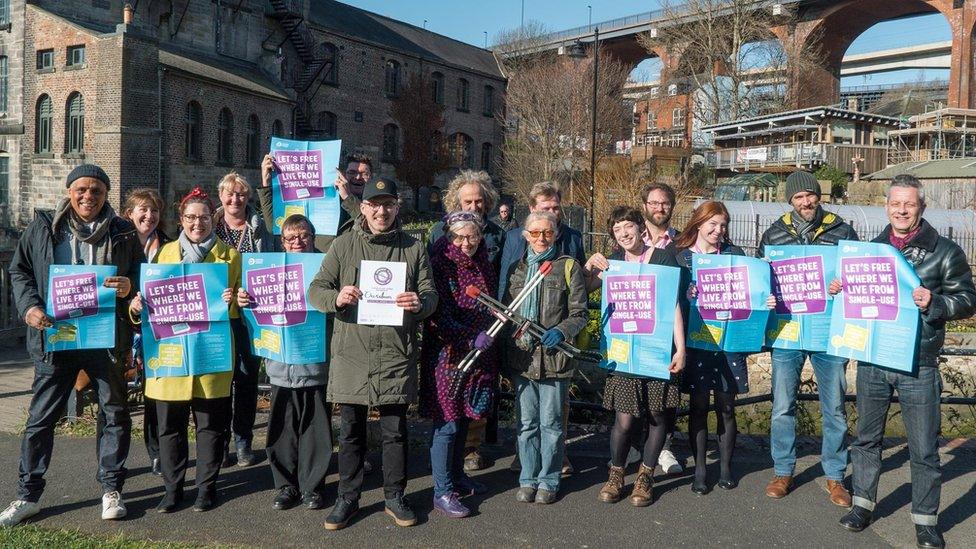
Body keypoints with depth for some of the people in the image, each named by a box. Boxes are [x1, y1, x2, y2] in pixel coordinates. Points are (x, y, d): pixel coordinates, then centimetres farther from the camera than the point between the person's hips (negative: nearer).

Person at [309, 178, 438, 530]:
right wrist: (336, 298, -21)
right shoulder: (344, 245, 5)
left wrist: (420, 303, -19)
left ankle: (395, 497, 26)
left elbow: (430, 295, 5)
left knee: (395, 431, 10)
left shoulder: (413, 248, 7)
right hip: (351, 353, 0)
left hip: (396, 355, 0)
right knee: (351, 431, 10)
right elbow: (315, 290, 2)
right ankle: (348, 498, 25)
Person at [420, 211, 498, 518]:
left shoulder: (483, 265, 10)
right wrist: (472, 338, -25)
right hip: (448, 354, -7)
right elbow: (440, 317, -17)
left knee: (463, 419, 16)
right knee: (447, 423, -2)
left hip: (478, 355, 7)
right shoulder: (440, 266, -11)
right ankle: (443, 492, 7)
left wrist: (492, 336, 9)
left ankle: (457, 477, 31)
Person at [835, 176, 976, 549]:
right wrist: (838, 290, -2)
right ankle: (863, 504, 30)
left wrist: (934, 302, -20)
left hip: (918, 367, -3)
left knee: (924, 448, 5)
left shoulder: (945, 252, -2)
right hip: (871, 361, 4)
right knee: (866, 438, 14)